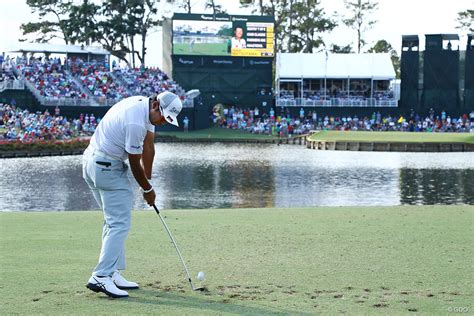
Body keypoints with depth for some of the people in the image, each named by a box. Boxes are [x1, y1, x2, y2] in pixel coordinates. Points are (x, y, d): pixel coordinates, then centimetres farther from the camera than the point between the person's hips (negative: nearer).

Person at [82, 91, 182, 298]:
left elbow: (148, 147, 8)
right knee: (119, 223, -11)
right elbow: (134, 163, -15)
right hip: (107, 167, -11)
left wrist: (147, 181, 10)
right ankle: (101, 277, -16)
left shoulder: (145, 105, 4)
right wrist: (147, 189, 0)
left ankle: (112, 274, 17)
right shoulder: (136, 122, -26)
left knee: (114, 220, 15)